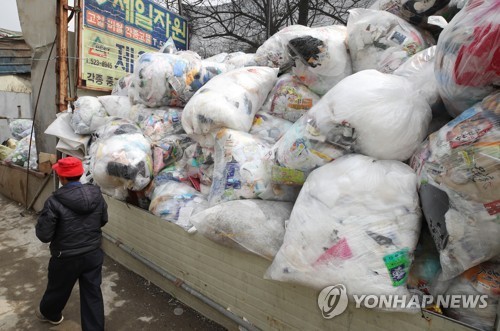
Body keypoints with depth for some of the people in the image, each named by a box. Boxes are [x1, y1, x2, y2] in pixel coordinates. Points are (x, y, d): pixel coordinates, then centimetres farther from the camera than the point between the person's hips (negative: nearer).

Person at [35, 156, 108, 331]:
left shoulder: (55, 202, -23)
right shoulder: (97, 194, -10)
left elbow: (44, 235, -16)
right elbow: (103, 220, 4)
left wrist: (42, 220, 2)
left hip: (66, 258, -2)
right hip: (93, 254, 2)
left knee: (58, 289, 27)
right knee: (93, 294, 14)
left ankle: (49, 313, 56)